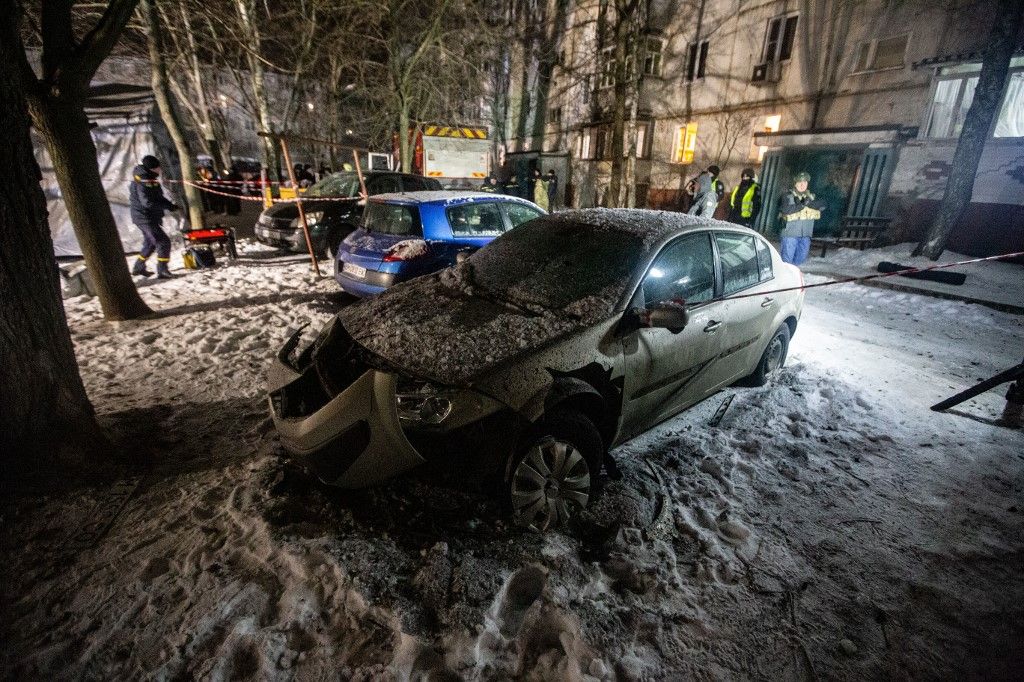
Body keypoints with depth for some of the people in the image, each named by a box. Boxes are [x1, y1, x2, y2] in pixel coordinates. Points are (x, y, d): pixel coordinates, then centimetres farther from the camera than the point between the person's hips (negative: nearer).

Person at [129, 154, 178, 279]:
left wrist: (169, 204, -3)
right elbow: (148, 202, -28)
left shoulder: (150, 180, 10)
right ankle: (162, 271, -12)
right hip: (145, 218, -11)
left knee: (150, 243, 22)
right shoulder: (142, 184, -20)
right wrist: (169, 206, -26)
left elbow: (157, 197, 14)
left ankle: (138, 268, 35)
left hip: (149, 217, 11)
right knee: (163, 242, -13)